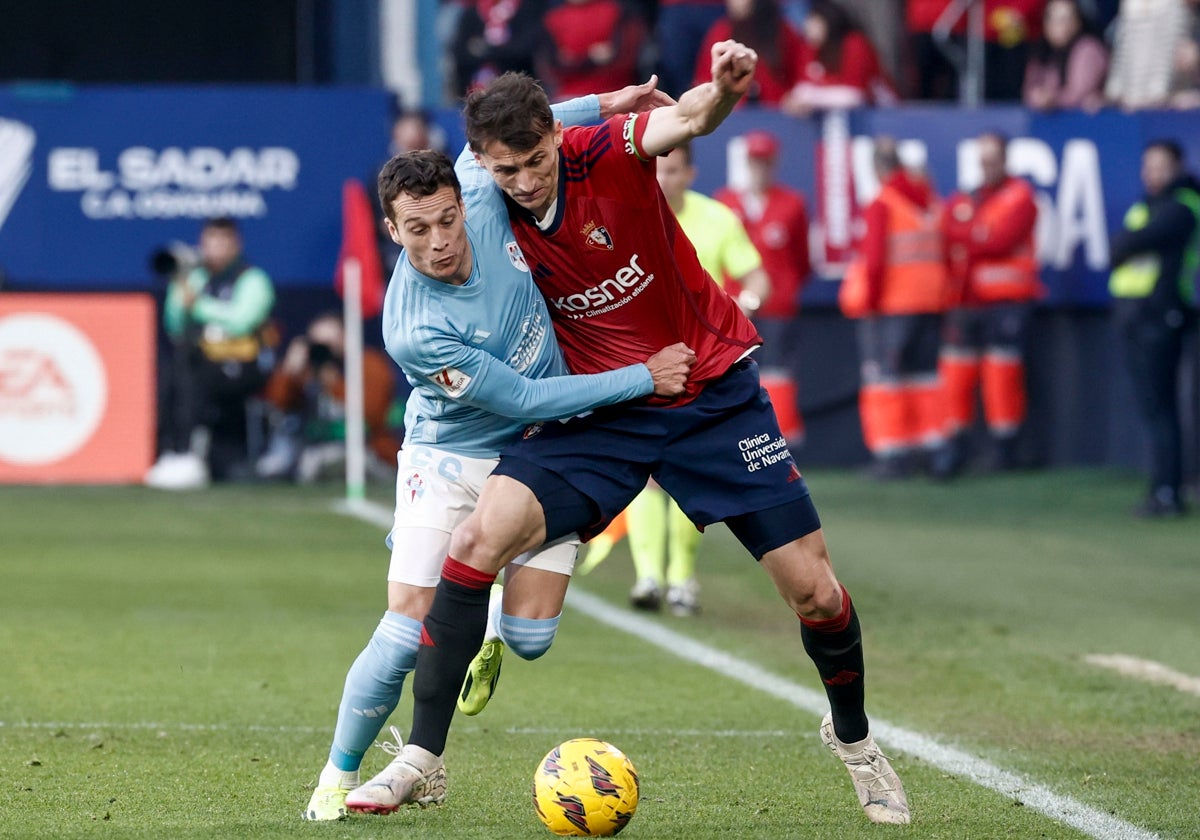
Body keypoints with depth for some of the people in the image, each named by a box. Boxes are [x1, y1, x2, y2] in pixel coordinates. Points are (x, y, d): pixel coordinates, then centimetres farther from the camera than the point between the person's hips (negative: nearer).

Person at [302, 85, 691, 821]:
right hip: (451, 458, -4)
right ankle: (340, 775, 10)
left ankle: (491, 639, 35)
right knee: (407, 632, -13)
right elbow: (522, 399, -25)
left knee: (531, 637, -4)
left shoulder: (480, 198, -19)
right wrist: (643, 379, -21)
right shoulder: (414, 330, -32)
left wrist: (601, 106, -4)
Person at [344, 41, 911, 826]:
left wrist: (723, 90, -62)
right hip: (602, 413, 2)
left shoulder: (608, 152, -19)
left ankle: (853, 736, 30)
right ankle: (423, 756, -11)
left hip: (714, 392, -2)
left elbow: (684, 118, -41)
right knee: (479, 535, -21)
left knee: (815, 591, -3)